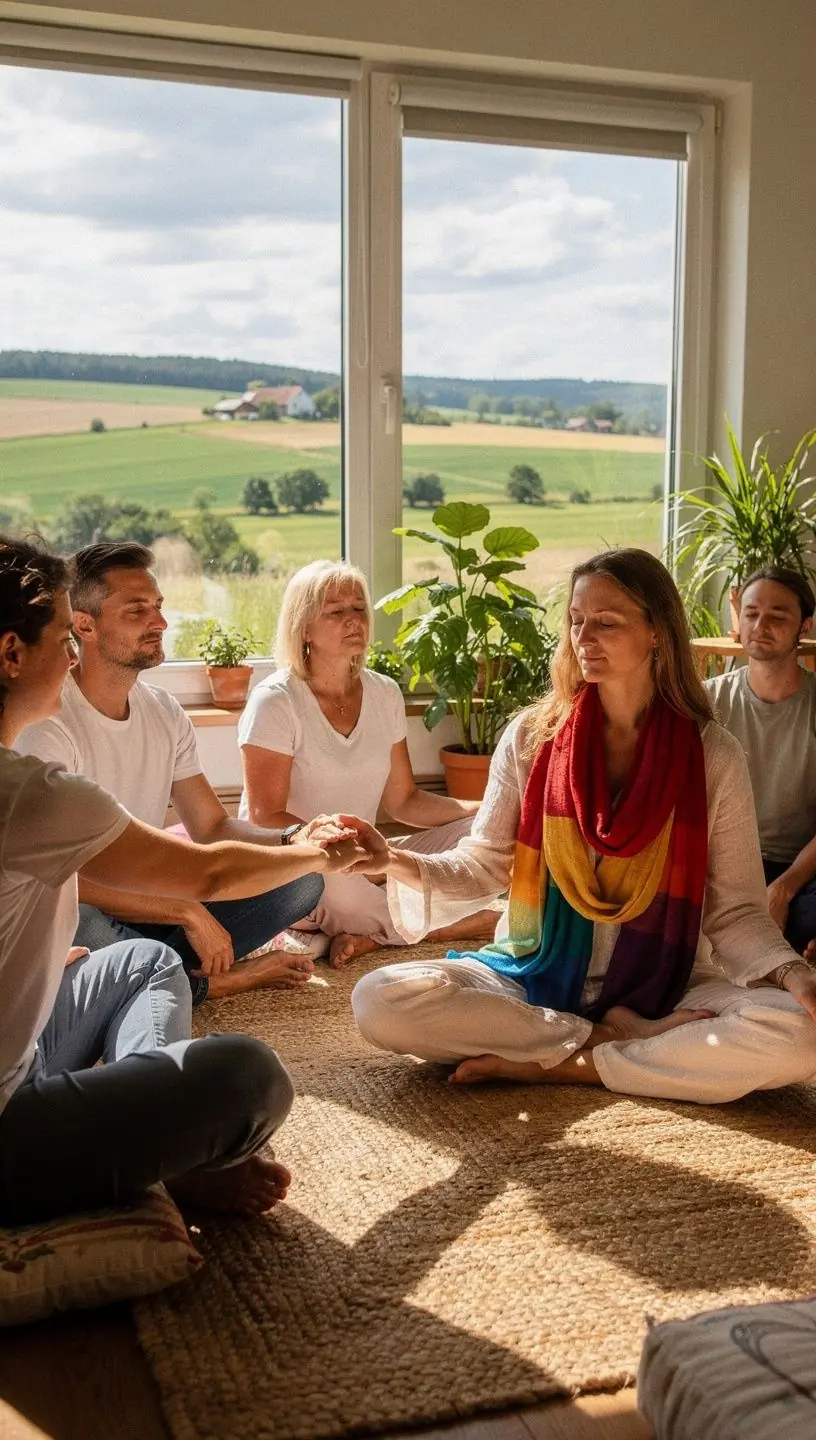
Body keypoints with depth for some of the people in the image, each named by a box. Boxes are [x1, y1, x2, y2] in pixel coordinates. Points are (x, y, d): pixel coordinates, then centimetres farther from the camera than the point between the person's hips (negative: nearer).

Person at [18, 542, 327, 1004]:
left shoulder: (164, 712, 6)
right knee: (72, 922, -42)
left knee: (302, 877, -5)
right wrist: (188, 911, -24)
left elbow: (212, 827, 7)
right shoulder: (48, 722, -19)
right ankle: (211, 981, -14)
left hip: (148, 903, 7)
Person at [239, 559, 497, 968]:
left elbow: (403, 800, 10)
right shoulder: (275, 701, -11)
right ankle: (456, 924, -14)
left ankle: (368, 936, -21)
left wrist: (484, 809, -5)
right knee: (334, 882, -39)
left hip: (364, 863, 6)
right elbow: (265, 818, -14)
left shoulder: (385, 694, 6)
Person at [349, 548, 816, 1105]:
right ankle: (620, 1039, -14)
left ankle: (552, 1066, -16)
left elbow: (736, 911, -2)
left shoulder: (714, 755, -3)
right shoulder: (532, 736, -1)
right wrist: (396, 862, -19)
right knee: (382, 999, -24)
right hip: (536, 978, 1)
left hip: (663, 990, -1)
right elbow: (485, 866, 0)